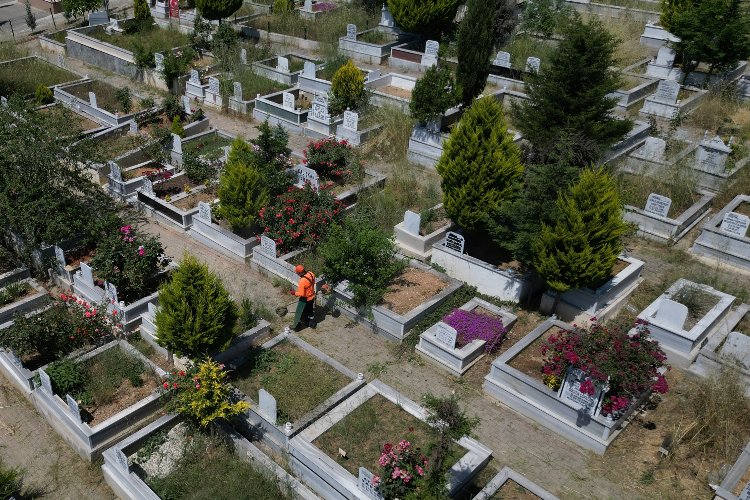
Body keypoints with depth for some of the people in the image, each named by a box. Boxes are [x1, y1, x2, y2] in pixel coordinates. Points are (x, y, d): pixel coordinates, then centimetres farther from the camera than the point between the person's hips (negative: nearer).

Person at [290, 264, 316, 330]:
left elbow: (301, 294, -29)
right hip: (312, 297, 7)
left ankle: (296, 326, 33)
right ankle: (312, 324, 44)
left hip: (305, 299, -7)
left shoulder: (302, 281, -36)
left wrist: (294, 293, -12)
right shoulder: (311, 274, -14)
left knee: (299, 313, 15)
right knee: (311, 310, 27)